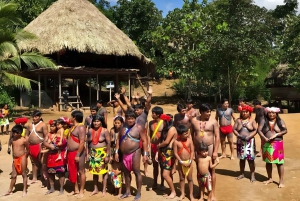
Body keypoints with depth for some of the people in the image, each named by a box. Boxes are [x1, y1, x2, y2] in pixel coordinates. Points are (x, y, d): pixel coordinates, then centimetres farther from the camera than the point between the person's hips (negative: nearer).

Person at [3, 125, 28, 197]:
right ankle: (10, 190, 24)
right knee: (13, 175, 13)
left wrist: (24, 156, -2)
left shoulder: (24, 140, -12)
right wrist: (14, 157, 10)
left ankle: (24, 190, 14)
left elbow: (28, 149, -3)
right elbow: (13, 148, 15)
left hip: (22, 158, -5)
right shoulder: (12, 140, 4)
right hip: (15, 159, 6)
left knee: (24, 174, 5)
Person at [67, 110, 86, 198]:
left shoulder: (81, 127, -16)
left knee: (81, 171, 2)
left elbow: (82, 142, -21)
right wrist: (67, 152, 17)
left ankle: (81, 191, 12)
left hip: (78, 153, -10)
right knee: (73, 171, 15)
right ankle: (76, 190, 27)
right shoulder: (73, 126, 13)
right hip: (71, 152, 10)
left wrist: (78, 155, -22)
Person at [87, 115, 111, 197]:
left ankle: (104, 190, 14)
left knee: (104, 171, 3)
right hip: (93, 153, 4)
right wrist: (89, 153, 6)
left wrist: (107, 155, -15)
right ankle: (95, 189, 24)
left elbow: (109, 143, -11)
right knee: (94, 171, 11)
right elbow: (88, 142, 10)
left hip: (102, 153, -4)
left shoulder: (105, 131, -10)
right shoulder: (90, 130, 3)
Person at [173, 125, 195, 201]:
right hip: (181, 162, 0)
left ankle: (191, 195, 18)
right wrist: (181, 162, -12)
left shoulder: (189, 140, -9)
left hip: (188, 162, 0)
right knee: (181, 178, 12)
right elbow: (175, 153, -9)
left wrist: (190, 161, -12)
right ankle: (182, 194, 25)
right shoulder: (176, 142, -12)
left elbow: (192, 151, -5)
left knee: (190, 178, 7)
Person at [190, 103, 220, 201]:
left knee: (211, 170, 3)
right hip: (198, 148, 2)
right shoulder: (194, 121, 0)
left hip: (209, 148, -2)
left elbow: (217, 136, -7)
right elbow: (191, 135, 6)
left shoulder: (213, 121, -6)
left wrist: (215, 151, -13)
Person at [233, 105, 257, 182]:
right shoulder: (238, 120, 7)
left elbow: (255, 130, -5)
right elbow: (234, 129, 2)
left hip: (250, 141, -2)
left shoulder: (252, 120, 2)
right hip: (240, 141, 2)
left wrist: (249, 137, -17)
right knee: (242, 158, 10)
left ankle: (253, 175, 5)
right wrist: (239, 135, -15)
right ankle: (242, 174, 22)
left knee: (251, 159, -3)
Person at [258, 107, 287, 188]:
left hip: (277, 144, -2)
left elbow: (285, 130, -8)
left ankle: (281, 181, 6)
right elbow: (259, 130, -4)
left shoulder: (280, 121, 0)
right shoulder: (264, 121, 3)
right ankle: (270, 178, 25)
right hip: (267, 144, 2)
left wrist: (276, 135, -20)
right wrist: (264, 138, -19)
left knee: (279, 162, -2)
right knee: (268, 161, 11)